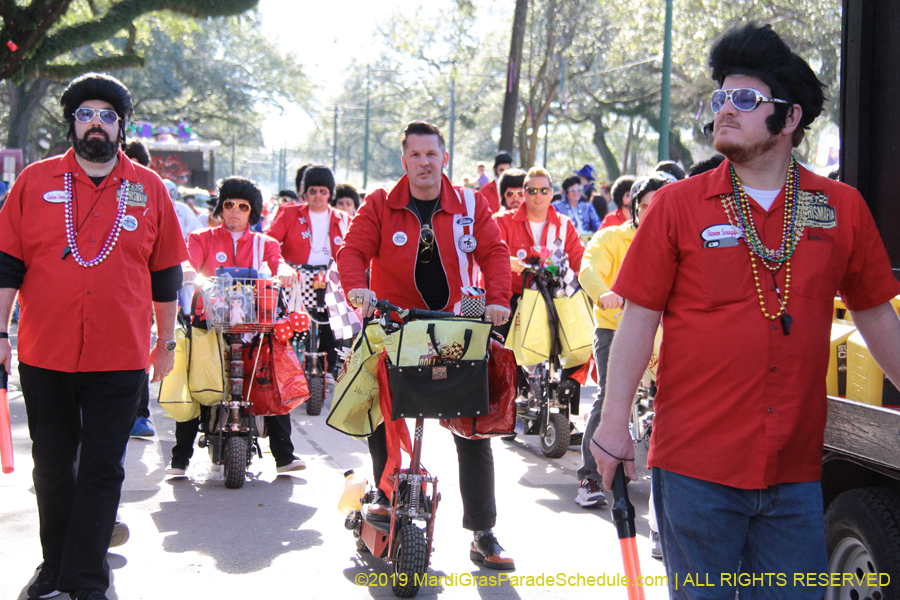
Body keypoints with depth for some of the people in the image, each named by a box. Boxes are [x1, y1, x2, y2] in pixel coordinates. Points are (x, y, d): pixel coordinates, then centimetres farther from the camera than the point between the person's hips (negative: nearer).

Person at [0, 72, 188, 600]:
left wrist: (168, 342, 11)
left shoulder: (149, 189, 5)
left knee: (102, 468, 1)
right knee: (52, 465, 12)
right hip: (44, 355, 1)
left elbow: (166, 275, 9)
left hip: (121, 357, -1)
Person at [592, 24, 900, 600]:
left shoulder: (842, 207, 4)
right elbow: (639, 319, -2)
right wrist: (614, 421, -6)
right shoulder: (678, 204, -1)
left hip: (796, 468, 2)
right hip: (695, 464, -2)